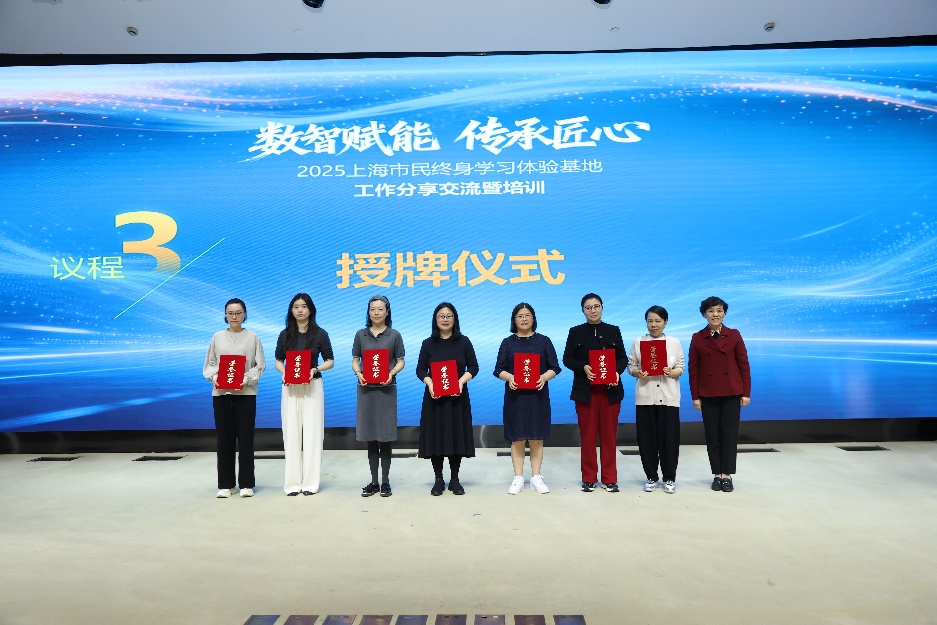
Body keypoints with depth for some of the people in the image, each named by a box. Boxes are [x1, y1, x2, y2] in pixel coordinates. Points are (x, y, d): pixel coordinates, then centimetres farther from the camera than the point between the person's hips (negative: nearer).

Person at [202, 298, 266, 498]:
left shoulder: (253, 337, 3)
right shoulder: (217, 337, 8)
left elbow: (260, 366, 0)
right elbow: (208, 364, 8)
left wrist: (246, 379, -15)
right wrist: (214, 378, -11)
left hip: (246, 393, -2)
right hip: (221, 393, 2)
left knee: (245, 438, 0)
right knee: (224, 439, 5)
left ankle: (246, 484, 10)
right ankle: (225, 484, 14)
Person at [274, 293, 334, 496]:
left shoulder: (320, 334, 1)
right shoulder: (285, 334, 7)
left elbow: (330, 361, 4)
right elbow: (278, 361, 11)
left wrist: (315, 369, -14)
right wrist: (284, 372, -10)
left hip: (312, 386, -2)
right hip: (290, 387, 2)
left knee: (312, 433, -1)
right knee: (291, 433, 2)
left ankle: (310, 482, 7)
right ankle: (292, 483, 10)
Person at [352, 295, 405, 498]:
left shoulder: (394, 335, 2)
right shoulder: (361, 335, 6)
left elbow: (400, 361, 3)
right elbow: (355, 360, 8)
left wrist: (392, 373, -16)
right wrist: (358, 373, -12)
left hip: (386, 389, -2)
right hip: (366, 389, 2)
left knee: (385, 437, 1)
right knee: (370, 437, 6)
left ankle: (385, 481, 11)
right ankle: (373, 481, 15)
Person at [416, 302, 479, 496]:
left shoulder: (464, 342, 3)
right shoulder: (428, 343, 3)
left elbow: (473, 367, 2)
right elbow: (420, 369, 3)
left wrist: (462, 381, -16)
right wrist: (429, 383, -17)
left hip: (458, 396, 0)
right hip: (435, 396, 0)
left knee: (457, 435, 3)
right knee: (435, 435, 1)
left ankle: (455, 479, 15)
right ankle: (438, 480, 13)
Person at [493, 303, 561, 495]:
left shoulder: (544, 341, 4)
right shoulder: (507, 343, 5)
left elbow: (555, 367, 3)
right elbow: (499, 369, 3)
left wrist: (544, 377, -17)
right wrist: (509, 377, -17)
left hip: (537, 395, 0)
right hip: (515, 396, 0)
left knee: (536, 437, 4)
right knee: (517, 437, 2)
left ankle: (536, 477, 13)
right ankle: (518, 478, 10)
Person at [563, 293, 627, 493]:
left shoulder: (613, 331, 9)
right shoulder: (576, 332, 5)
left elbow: (623, 357, 6)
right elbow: (567, 359, 1)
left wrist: (617, 372, -14)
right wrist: (583, 367, -17)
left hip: (610, 390, 1)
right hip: (585, 391, -1)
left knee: (609, 434, 5)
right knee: (588, 435, 3)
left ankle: (610, 478, 14)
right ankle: (589, 478, 13)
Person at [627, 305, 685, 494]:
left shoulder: (674, 342, 6)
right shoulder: (638, 342, 5)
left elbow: (681, 368, 4)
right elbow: (630, 366, 5)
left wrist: (671, 372, -16)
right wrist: (638, 373, -16)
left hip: (668, 397, 0)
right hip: (645, 396, 1)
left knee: (669, 438, 1)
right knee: (647, 438, 4)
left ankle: (670, 478, 16)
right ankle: (651, 477, 18)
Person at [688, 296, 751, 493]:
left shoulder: (734, 335, 1)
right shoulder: (697, 338, 1)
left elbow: (744, 365, 1)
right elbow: (693, 369, 1)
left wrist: (746, 393, -3)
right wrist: (695, 396, -2)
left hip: (731, 393, 0)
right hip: (708, 395, 1)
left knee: (730, 434, 3)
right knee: (712, 435, 5)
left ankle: (727, 475, 12)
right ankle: (717, 474, 15)